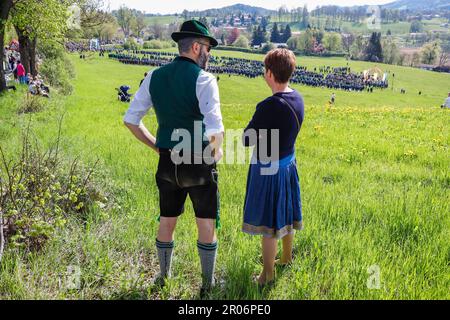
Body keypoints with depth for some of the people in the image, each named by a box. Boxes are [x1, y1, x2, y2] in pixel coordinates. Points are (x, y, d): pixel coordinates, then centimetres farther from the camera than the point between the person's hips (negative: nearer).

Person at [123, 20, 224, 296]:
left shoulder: (155, 77, 2)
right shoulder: (203, 79, -15)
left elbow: (131, 120, 5)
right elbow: (215, 130, -24)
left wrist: (155, 145, 13)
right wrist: (217, 152, -4)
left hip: (168, 162, 5)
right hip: (200, 163, -5)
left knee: (167, 222, 21)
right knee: (207, 226, 13)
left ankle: (164, 276, 40)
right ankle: (208, 284, 28)